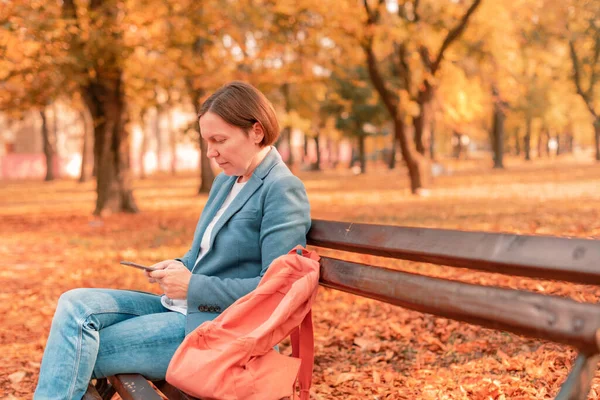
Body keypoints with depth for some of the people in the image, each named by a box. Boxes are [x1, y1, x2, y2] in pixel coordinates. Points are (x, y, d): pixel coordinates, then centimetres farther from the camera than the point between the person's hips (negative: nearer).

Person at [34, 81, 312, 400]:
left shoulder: (283, 189, -12)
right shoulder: (225, 181, 16)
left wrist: (193, 286, -17)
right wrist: (181, 266, 2)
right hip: (186, 308, 9)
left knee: (78, 357, -16)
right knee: (76, 305, -10)